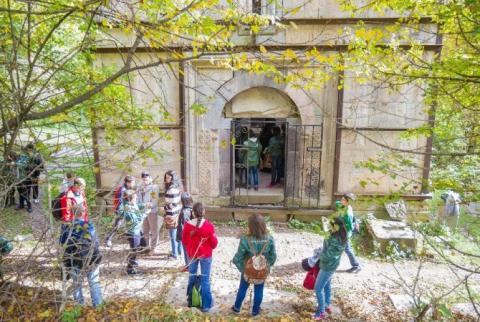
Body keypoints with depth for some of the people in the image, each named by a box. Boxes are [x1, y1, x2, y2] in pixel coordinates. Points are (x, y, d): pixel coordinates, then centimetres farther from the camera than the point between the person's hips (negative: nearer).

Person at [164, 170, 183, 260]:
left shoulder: (172, 189, -20)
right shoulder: (176, 187, 9)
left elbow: (173, 204, -22)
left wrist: (164, 207, -11)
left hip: (172, 214, -9)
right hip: (177, 213, 9)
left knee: (173, 235, 1)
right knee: (178, 234, 19)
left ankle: (174, 254, 11)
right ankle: (179, 251, 31)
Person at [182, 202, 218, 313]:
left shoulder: (187, 225, -14)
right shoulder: (208, 225, -21)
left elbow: (184, 240, 0)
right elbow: (214, 242, -10)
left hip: (192, 254, 3)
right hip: (206, 255, -2)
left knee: (192, 276, 21)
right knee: (205, 279, 9)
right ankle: (206, 304, 19)